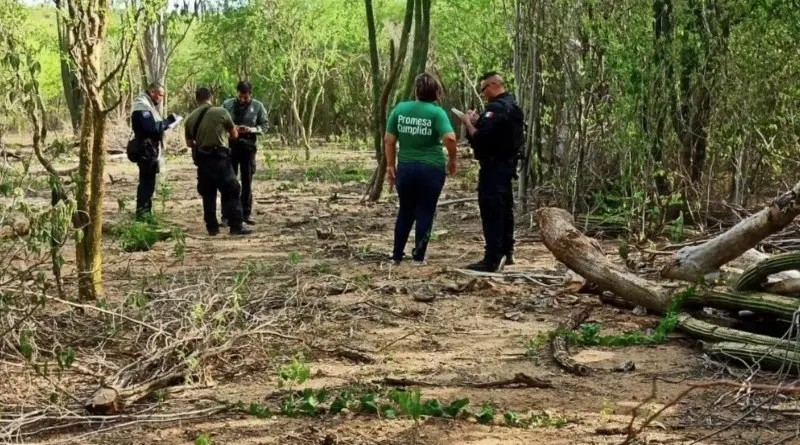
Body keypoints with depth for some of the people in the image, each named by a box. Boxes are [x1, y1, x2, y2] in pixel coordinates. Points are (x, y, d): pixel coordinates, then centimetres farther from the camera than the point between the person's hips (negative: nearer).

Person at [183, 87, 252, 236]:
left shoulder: (190, 118, 5)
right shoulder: (221, 112, -6)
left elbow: (189, 143, 15)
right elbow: (234, 134, 5)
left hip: (202, 160, 4)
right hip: (220, 158, -4)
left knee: (208, 195, 12)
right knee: (231, 192, 0)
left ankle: (212, 227, 14)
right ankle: (236, 226, -5)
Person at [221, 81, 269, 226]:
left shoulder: (258, 106, -1)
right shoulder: (227, 104, -1)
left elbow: (264, 126, 0)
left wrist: (250, 129, -18)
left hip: (248, 147, 0)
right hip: (230, 146, 0)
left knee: (247, 182, 8)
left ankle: (246, 214, 16)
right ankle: (226, 215, 6)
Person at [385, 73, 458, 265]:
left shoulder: (400, 109, 1)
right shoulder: (436, 112, -9)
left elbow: (389, 140, 2)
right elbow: (450, 138, -22)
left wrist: (390, 165, 10)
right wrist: (452, 159, -5)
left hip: (406, 168, 3)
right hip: (431, 169, -3)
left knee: (405, 212, 17)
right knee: (425, 213, 8)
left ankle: (397, 255, 19)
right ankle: (418, 256, 10)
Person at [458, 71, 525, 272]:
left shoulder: (496, 108, -20)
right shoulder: (512, 106, 13)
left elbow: (480, 139, -25)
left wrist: (468, 123, -10)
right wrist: (478, 120, 10)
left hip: (494, 166, -11)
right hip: (507, 164, 11)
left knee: (491, 212, -10)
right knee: (504, 208, 17)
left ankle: (492, 259, -11)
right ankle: (506, 252, 26)